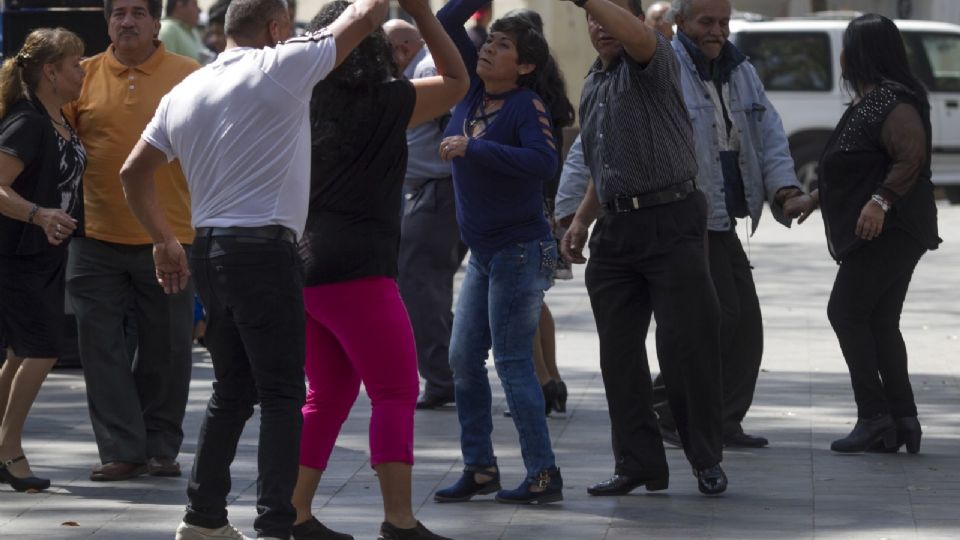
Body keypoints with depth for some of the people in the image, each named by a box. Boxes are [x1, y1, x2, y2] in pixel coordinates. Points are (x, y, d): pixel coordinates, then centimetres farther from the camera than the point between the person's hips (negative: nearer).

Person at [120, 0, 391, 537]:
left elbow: (134, 172, 17)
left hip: (209, 250, 7)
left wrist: (165, 240, 23)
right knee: (282, 396, -5)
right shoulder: (282, 66, -8)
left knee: (232, 391, 17)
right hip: (265, 250, -7)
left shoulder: (185, 93, 12)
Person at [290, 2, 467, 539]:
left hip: (305, 269, 8)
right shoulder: (382, 102, -8)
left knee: (330, 395, 15)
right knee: (396, 392, -4)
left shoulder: (307, 105, 7)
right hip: (356, 271, -8)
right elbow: (457, 81, 3)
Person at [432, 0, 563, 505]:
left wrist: (473, 148, -28)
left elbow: (543, 162, -30)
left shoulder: (527, 106, -15)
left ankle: (543, 476, -3)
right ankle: (479, 467, 17)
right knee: (463, 359, 9)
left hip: (520, 250, -8)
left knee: (512, 363, -8)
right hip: (483, 252, 8)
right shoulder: (474, 89, 5)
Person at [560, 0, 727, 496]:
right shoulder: (592, 84, 20)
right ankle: (638, 463, 10)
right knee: (618, 350, 4)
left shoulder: (653, 62, -3)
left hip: (670, 220, -7)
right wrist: (581, 219, 19)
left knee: (685, 342, -6)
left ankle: (706, 460, 3)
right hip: (615, 228, 7)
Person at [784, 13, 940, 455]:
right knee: (880, 323, 8)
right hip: (889, 233, 10)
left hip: (889, 231, -10)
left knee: (846, 311, -9)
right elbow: (861, 170, 31)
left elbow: (912, 154, -27)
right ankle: (901, 421, 7)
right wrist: (813, 200, 36)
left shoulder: (890, 101, -14)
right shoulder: (871, 102, 20)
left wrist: (881, 200, -33)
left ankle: (874, 416, -11)